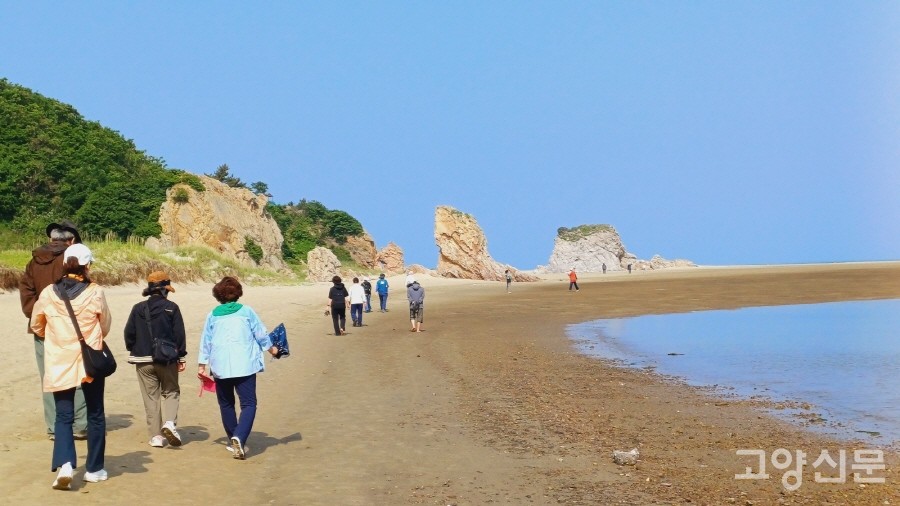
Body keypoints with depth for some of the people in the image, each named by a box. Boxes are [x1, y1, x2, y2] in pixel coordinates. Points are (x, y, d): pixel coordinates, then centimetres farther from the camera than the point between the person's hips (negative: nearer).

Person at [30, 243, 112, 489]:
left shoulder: (48, 293, -4)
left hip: (58, 363, 2)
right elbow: (105, 326, 2)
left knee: (63, 416, 8)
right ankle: (94, 469, 19)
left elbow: (37, 326, 9)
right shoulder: (95, 292, -11)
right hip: (90, 361, -1)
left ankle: (64, 464, -13)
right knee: (95, 414, 12)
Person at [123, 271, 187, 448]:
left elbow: (129, 333, 4)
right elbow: (179, 334, -5)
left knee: (151, 397, 8)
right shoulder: (171, 307, -4)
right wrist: (181, 357, 1)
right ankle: (170, 422, -12)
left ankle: (156, 435, 6)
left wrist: (133, 351, 18)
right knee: (171, 392, 13)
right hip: (167, 360, -2)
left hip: (143, 360, 2)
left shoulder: (138, 308, 3)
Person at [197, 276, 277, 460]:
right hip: (244, 365, -3)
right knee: (248, 403, -3)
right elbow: (261, 334, 8)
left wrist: (202, 365, 19)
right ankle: (239, 438, -24)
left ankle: (236, 443, 20)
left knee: (226, 404, 16)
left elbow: (205, 341, 11)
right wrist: (271, 349, 25)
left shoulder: (212, 315, 9)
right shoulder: (246, 311, 3)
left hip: (220, 367, 3)